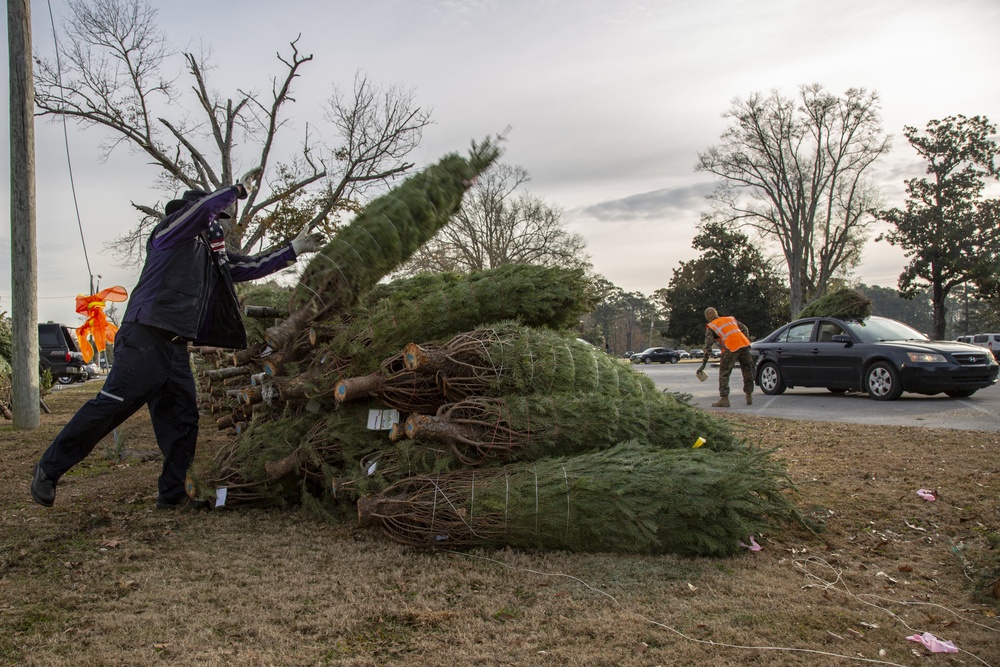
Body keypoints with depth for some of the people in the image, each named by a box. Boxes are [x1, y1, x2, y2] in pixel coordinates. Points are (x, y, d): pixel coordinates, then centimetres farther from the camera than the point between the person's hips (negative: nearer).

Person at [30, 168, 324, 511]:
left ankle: (172, 495, 12)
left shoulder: (215, 254, 24)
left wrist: (294, 249, 23)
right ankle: (48, 469, 4)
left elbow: (251, 266, 26)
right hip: (145, 340, -8)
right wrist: (239, 189, -5)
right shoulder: (171, 232, 3)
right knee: (110, 405, -10)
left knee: (182, 422, 5)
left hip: (176, 348, 8)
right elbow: (203, 206, -15)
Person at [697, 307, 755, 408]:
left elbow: (708, 346, 2)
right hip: (744, 345, 5)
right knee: (747, 372, 17)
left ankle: (724, 399, 1)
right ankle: (749, 397, 24)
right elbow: (745, 329, 18)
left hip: (731, 348, -5)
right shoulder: (731, 319, 26)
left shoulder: (711, 327, 11)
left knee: (724, 374, 5)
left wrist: (704, 364, 0)